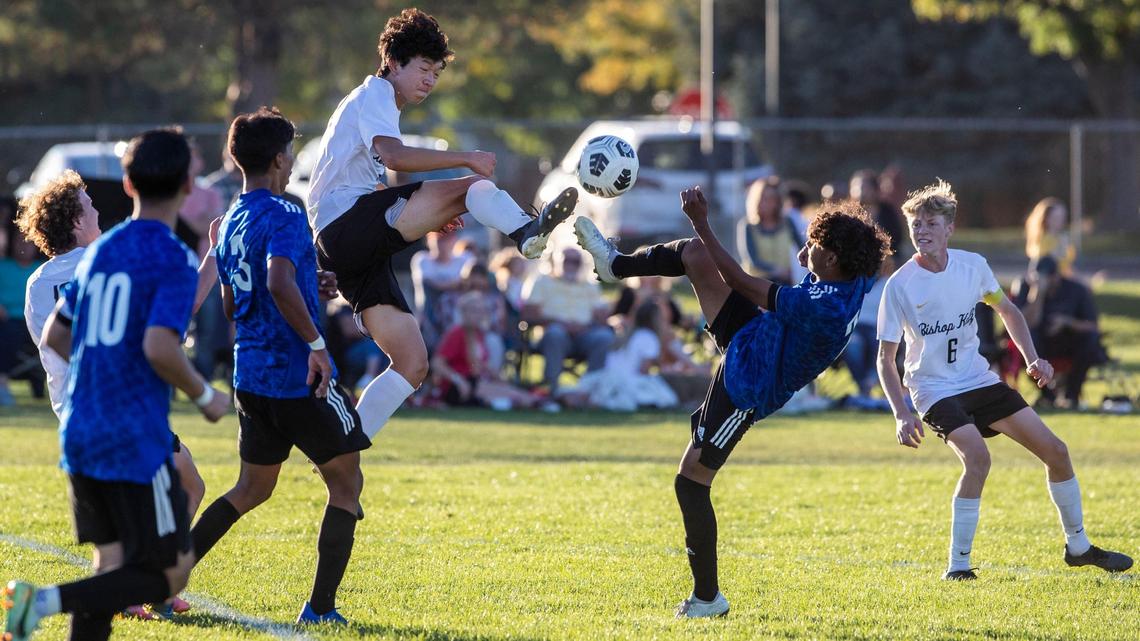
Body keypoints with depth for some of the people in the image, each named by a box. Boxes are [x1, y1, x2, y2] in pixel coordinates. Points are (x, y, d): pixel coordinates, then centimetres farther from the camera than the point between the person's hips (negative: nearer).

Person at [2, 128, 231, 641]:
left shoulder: (99, 252, 12)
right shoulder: (174, 259, -10)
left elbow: (55, 337, 19)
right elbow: (160, 347, -21)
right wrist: (205, 397, -5)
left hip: (80, 438, 7)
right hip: (137, 441, -7)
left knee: (114, 567, 13)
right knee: (170, 574, -2)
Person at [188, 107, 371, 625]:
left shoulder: (230, 223, 13)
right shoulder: (284, 216, -14)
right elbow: (280, 283, -31)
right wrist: (316, 343, -26)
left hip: (251, 373, 8)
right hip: (299, 374, -8)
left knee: (252, 488, 19)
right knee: (346, 484, 4)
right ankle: (321, 608, -1)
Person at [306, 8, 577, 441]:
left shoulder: (375, 102, 31)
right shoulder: (374, 94, 0)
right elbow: (394, 157, -22)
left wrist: (426, 218, 20)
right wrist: (465, 158, -24)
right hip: (346, 221, -10)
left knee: (412, 364, 5)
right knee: (473, 187, -23)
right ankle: (526, 232, -51)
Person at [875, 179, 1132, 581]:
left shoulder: (972, 266, -4)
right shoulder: (900, 285, -15)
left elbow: (1008, 311, 14)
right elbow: (885, 358, -10)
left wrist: (1032, 359, 1)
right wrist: (902, 416, -20)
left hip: (979, 380, 5)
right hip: (934, 390, -5)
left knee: (1055, 451, 3)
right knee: (977, 457, -31)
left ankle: (1078, 546, 22)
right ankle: (958, 566, -21)